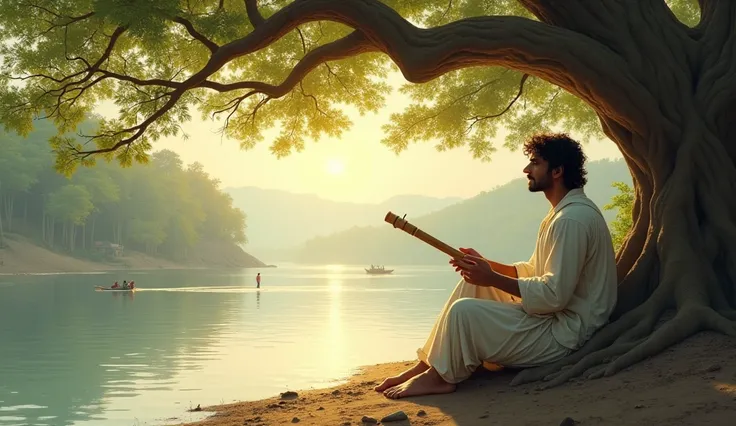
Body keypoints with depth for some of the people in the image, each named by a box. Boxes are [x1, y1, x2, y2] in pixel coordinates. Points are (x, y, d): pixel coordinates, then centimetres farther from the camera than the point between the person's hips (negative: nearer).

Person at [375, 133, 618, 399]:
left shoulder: (572, 219, -22)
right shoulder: (562, 212, 14)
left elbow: (555, 295, -26)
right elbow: (534, 272, 17)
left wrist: (493, 278, -19)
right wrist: (486, 266, 3)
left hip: (563, 333, -11)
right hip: (552, 316, 11)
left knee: (464, 311, -22)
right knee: (472, 283, 8)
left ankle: (439, 377, 2)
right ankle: (426, 365, 6)